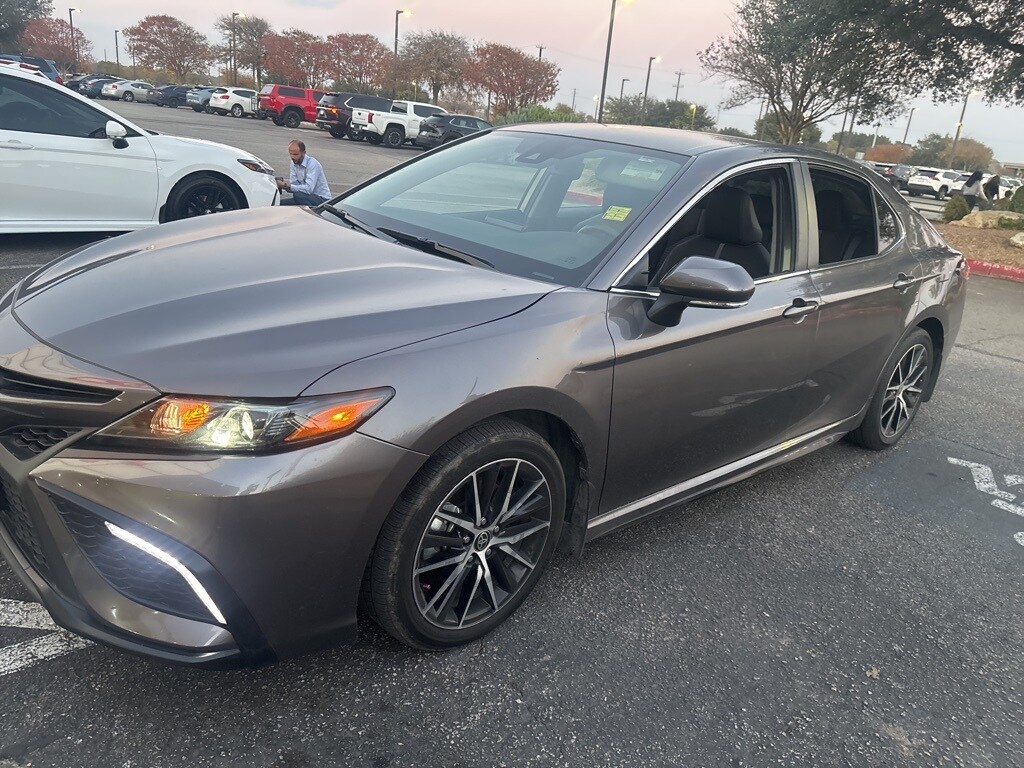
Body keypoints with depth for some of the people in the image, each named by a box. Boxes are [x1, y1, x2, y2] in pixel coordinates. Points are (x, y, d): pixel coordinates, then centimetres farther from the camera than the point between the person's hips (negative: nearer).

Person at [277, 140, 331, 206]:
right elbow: (293, 184, 2)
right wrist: (283, 183, -20)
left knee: (298, 195, -33)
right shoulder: (294, 163, 5)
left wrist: (287, 186, -36)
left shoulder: (312, 163, -20)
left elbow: (308, 189, -30)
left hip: (322, 199, -7)